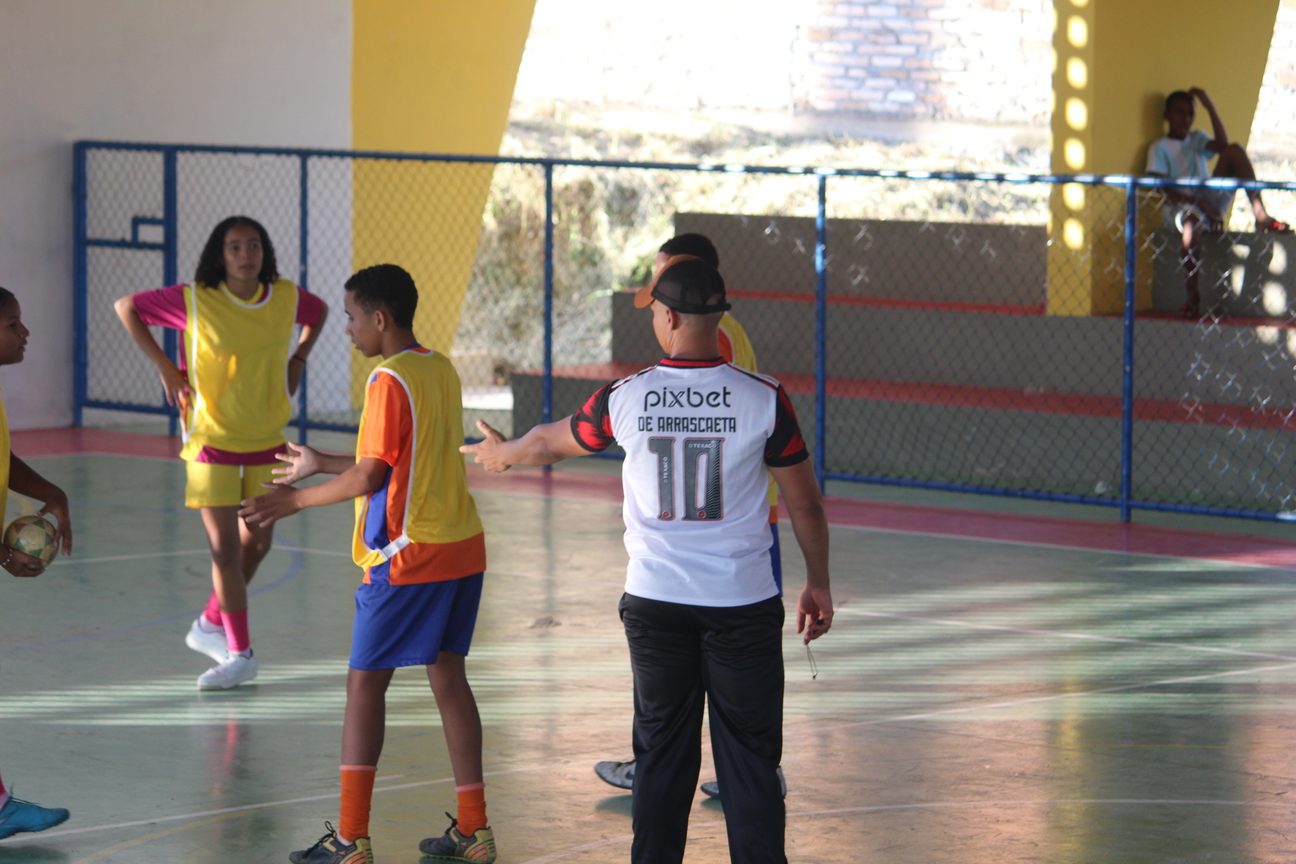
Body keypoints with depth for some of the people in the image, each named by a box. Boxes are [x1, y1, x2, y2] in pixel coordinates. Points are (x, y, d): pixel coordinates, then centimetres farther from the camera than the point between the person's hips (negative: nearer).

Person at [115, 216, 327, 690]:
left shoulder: (286, 297, -4)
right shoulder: (196, 301, -13)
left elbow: (318, 312, 20)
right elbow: (127, 307, -3)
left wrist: (298, 358, 6)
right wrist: (164, 365, -7)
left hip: (267, 438, 4)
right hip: (213, 437, -4)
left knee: (257, 542, 11)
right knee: (224, 548, -6)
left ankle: (211, 623, 34)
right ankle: (240, 653, 4)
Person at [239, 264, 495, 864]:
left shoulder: (390, 381, -15)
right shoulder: (441, 370, 11)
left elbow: (371, 477, -17)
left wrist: (296, 500, -5)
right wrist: (321, 464, 27)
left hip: (408, 557, -8)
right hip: (461, 549, 8)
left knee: (365, 683, -2)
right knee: (448, 677, 12)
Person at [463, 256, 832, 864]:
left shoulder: (626, 398, -4)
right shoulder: (763, 399, -8)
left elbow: (553, 442, 16)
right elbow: (805, 504, 1)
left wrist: (502, 454, 38)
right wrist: (818, 584, 15)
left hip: (655, 602, 2)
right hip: (743, 603, -1)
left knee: (662, 754, 12)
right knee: (750, 757, 2)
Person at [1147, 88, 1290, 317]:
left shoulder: (1196, 139, 20)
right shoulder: (1159, 148, 5)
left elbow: (1222, 145, -3)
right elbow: (1165, 191, -8)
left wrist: (1210, 107, -7)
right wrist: (1198, 203, -20)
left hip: (1209, 203, 4)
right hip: (1179, 206, -4)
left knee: (1235, 150, -12)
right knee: (1192, 222, -43)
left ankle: (1260, 215, -23)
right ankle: (1192, 297, -32)